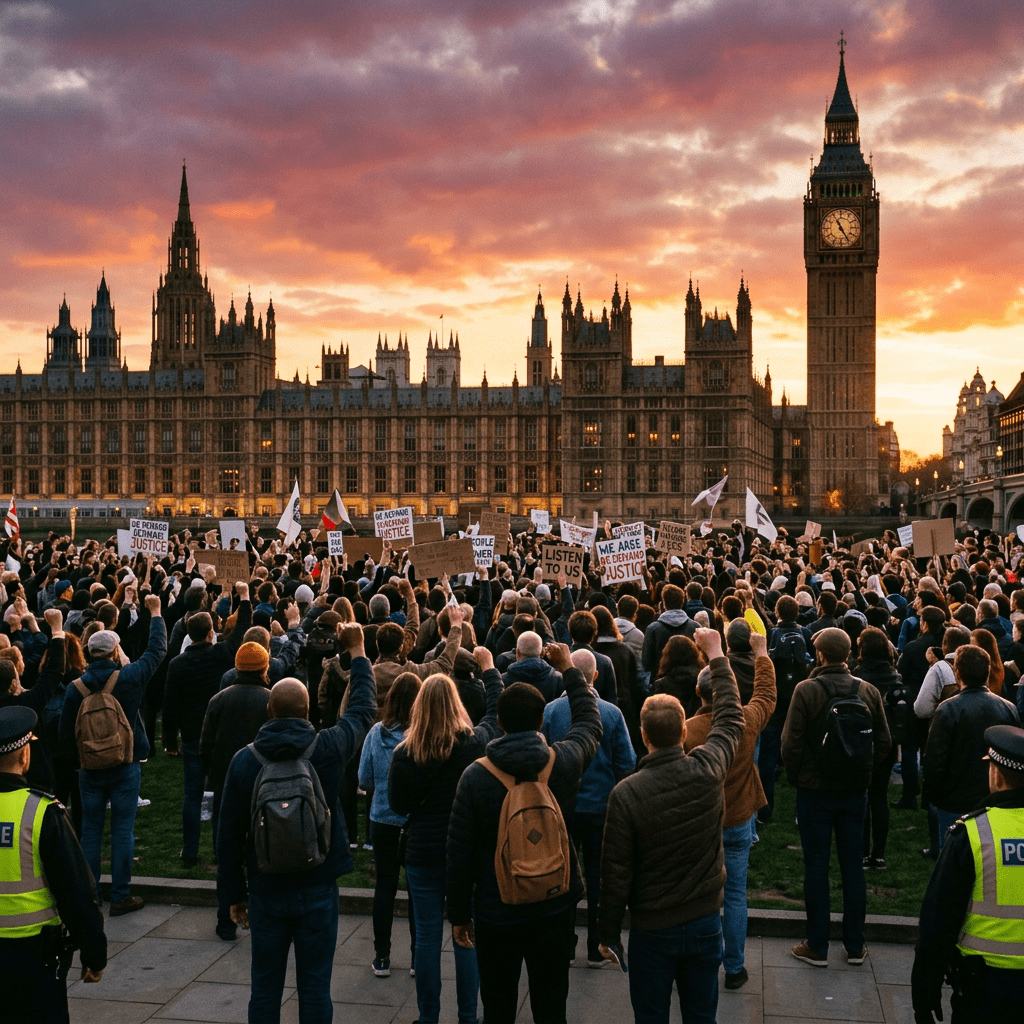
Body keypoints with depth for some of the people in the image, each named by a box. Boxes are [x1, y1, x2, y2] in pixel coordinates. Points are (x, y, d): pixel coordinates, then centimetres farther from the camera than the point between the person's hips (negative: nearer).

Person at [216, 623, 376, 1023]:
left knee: (265, 987, 12)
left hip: (266, 891, 1)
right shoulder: (328, 748, -11)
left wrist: (233, 894, 9)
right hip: (318, 889, -1)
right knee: (315, 986, 6)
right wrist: (357, 652, 21)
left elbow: (229, 834, -2)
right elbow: (363, 708, 8)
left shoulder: (244, 759, -7)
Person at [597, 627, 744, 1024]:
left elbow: (616, 873, -14)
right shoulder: (709, 770, -15)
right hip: (706, 923, 3)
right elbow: (730, 718, 5)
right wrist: (716, 654, 16)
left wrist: (608, 934, 1)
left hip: (652, 930, -2)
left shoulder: (626, 794, -21)